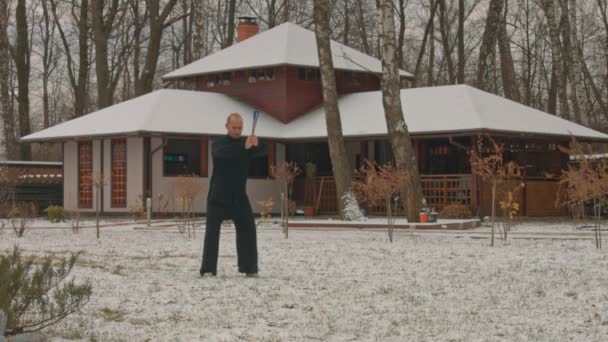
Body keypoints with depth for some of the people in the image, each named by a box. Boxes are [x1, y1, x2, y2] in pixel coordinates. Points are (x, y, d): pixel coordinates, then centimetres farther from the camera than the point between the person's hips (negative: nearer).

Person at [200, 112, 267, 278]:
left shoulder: (247, 143, 6)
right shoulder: (217, 144, -3)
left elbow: (263, 151, -11)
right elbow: (222, 153, -26)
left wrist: (257, 144, -35)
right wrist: (244, 147, -41)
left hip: (239, 196, 2)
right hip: (218, 196, -2)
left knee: (247, 230, -7)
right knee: (212, 231, -4)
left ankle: (249, 268, -2)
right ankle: (208, 268, 2)